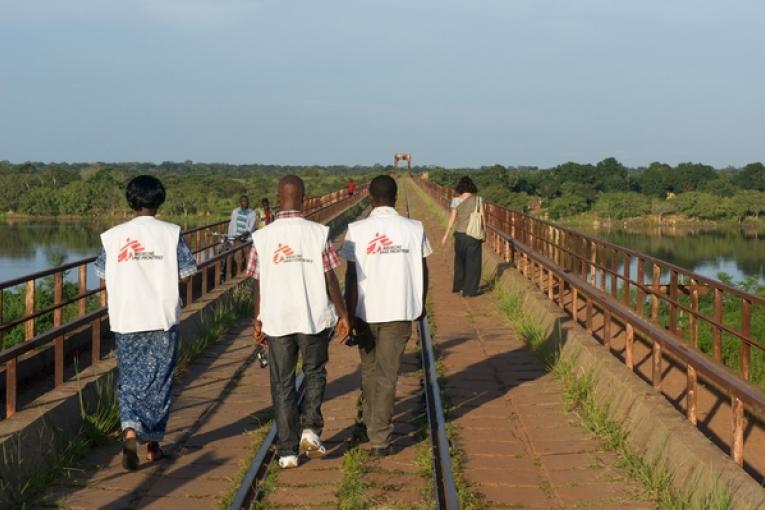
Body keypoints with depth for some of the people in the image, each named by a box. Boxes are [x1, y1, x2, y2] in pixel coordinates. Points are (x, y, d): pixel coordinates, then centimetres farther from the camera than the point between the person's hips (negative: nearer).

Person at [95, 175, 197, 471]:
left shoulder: (113, 236, 0)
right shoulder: (171, 233, -4)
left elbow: (105, 275, 3)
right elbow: (186, 272, -5)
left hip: (126, 319, 1)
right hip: (163, 318, -1)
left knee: (129, 379, 9)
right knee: (159, 380, 11)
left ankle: (129, 430, -14)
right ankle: (153, 443, 18)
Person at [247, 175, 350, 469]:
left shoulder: (262, 237, -4)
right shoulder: (318, 233, -7)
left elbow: (259, 284, 2)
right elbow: (330, 279, -4)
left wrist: (258, 320, 14)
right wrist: (343, 315, 6)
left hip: (276, 321, 1)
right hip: (314, 318, 0)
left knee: (282, 385, 9)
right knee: (314, 373, 20)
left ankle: (287, 451, 10)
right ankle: (310, 428, 2)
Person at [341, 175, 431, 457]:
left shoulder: (356, 230, -7)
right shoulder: (414, 229, -3)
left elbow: (351, 277, -8)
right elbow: (423, 272, 5)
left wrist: (350, 317, -3)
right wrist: (420, 305, 20)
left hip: (366, 312, 0)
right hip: (399, 312, 0)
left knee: (369, 370, 20)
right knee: (387, 375, 5)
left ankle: (370, 425, 32)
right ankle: (380, 438, 2)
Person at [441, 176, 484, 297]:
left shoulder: (456, 200, -5)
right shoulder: (478, 199, -4)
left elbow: (452, 219, -4)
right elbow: (482, 217, -4)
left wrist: (446, 235, 3)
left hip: (460, 233, 1)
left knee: (460, 260, 19)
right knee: (473, 262, 7)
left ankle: (458, 286, 28)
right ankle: (469, 290, 6)